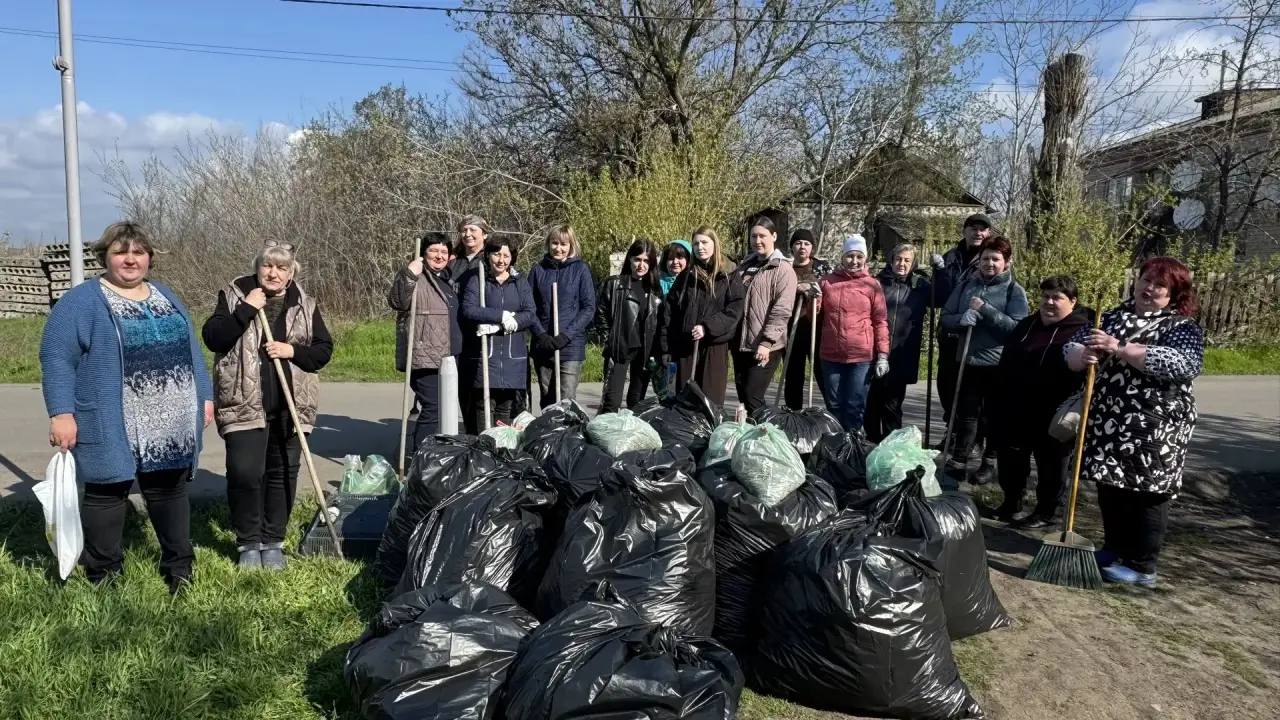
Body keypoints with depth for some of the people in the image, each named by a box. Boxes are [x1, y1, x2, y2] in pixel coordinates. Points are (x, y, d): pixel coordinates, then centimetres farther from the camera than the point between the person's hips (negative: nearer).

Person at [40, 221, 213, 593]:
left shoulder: (166, 297, 14)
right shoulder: (81, 301, -4)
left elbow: (189, 350, 18)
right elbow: (56, 359, -9)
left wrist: (204, 396, 13)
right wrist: (61, 412, -16)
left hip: (169, 426, 5)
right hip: (111, 427, -5)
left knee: (170, 492, 11)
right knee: (106, 494, 5)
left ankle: (179, 568, 22)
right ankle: (103, 576, 18)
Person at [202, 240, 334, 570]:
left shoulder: (305, 305, 8)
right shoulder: (234, 295, 3)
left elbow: (324, 350, 8)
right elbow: (212, 338, -8)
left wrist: (294, 351, -10)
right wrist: (245, 309, -16)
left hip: (289, 406, 3)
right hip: (245, 405, -2)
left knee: (282, 474, 8)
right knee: (244, 473, -9)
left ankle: (273, 542, 22)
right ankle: (248, 543, 10)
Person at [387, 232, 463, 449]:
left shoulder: (446, 278, 20)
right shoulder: (415, 278, -8)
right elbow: (397, 302, -26)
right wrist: (408, 275, -34)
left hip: (447, 358, 9)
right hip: (425, 358, -9)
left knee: (442, 409, 14)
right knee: (432, 409, -13)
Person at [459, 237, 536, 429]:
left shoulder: (520, 282, 13)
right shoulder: (477, 280, 6)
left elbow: (530, 315, 0)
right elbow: (468, 310, -10)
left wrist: (498, 325, -12)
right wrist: (502, 316, -13)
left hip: (513, 355, 2)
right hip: (484, 354, -2)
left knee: (506, 409, 3)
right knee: (484, 406, -7)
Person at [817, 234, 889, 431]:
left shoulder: (872, 284, 1)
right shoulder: (828, 281, 8)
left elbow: (881, 321, 0)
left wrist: (883, 355, -6)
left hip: (862, 357, -3)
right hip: (831, 355, 3)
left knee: (855, 406, 2)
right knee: (834, 405, 11)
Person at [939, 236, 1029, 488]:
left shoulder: (1014, 291, -4)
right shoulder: (966, 286, 7)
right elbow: (945, 319, 6)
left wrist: (985, 309, -20)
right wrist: (962, 319, -16)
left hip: (999, 364, -2)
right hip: (968, 361, 2)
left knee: (995, 417, 11)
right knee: (966, 415, 3)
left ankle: (990, 463, 25)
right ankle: (957, 465, 7)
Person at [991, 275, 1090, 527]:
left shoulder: (1082, 331, -10)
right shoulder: (1027, 324, 11)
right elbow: (1005, 366, 16)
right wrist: (1000, 402, 14)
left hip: (1052, 416, -6)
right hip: (1015, 411, 6)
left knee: (1050, 465, 7)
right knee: (1010, 460, 14)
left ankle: (1045, 513, 20)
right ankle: (1011, 503, 31)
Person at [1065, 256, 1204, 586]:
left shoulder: (1184, 327, -3)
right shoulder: (1111, 317, 12)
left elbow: (1184, 364, -23)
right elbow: (1072, 347, 6)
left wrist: (1120, 349, -29)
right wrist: (1083, 355, -20)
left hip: (1155, 428, -5)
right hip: (1108, 421, 6)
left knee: (1146, 491, 0)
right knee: (1110, 487, 14)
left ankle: (1141, 566, 11)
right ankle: (1115, 550, 31)